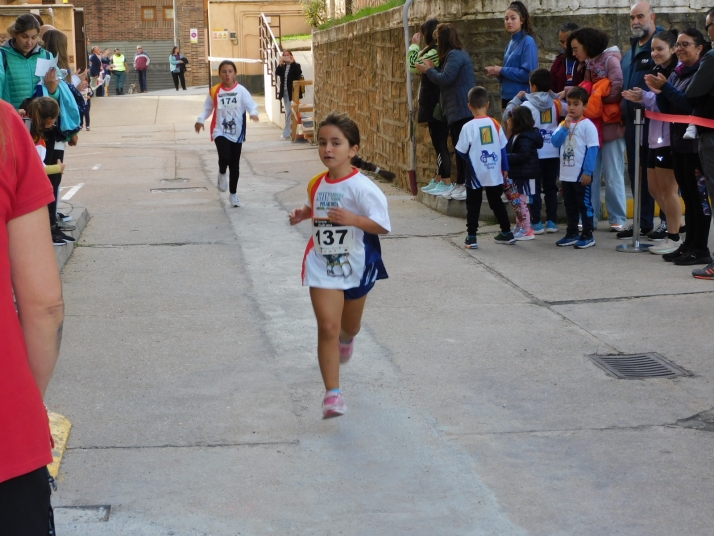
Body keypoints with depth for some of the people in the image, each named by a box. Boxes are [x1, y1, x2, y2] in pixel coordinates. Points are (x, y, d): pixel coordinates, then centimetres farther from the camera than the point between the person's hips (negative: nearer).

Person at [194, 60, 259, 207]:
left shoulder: (241, 90, -7)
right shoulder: (214, 91, -2)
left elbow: (251, 104, -15)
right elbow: (207, 108, 8)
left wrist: (253, 113, -36)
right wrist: (200, 120, -8)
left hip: (236, 133, 1)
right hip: (220, 131, -1)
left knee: (235, 165, 8)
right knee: (225, 157, -24)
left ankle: (233, 194, 24)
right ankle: (222, 174, 11)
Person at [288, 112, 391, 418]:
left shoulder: (361, 187, -20)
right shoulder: (316, 184, -2)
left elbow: (383, 226, -23)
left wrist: (353, 219, -37)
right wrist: (302, 214, -1)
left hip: (356, 267, -2)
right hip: (323, 266, 2)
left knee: (349, 326, 22)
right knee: (327, 327, -10)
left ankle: (346, 338, 61)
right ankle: (332, 393, -6)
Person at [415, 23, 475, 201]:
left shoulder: (455, 55, -14)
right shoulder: (456, 54, 19)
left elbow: (446, 79, -21)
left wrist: (428, 71, -7)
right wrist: (433, 68, 13)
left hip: (462, 110, -11)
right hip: (457, 110, 11)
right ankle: (460, 184, 16)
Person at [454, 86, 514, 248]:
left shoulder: (468, 127, -14)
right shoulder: (495, 124, -4)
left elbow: (461, 151, -8)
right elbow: (503, 148, 2)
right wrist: (505, 168, 12)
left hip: (475, 175, -3)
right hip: (494, 174, 3)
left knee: (473, 206, 5)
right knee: (496, 203, 16)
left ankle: (471, 238, 2)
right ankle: (506, 233, 22)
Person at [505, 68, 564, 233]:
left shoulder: (527, 105, -12)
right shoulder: (556, 104, 0)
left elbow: (509, 115, -11)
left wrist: (516, 99, 2)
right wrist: (554, 95, 18)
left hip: (535, 154, -4)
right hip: (553, 153, 4)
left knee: (535, 189, 3)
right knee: (551, 187, 11)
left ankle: (536, 223, 2)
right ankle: (551, 222, 12)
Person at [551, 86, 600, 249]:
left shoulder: (587, 125, -9)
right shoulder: (564, 124, 10)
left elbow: (592, 149, -13)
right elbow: (555, 142, 0)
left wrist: (588, 172, -17)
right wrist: (565, 128, -12)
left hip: (581, 175, -6)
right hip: (566, 174, 7)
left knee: (584, 204, 1)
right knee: (570, 206, 14)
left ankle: (587, 235, 7)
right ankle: (572, 234, 23)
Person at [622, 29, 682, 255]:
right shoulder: (657, 72, 14)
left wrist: (646, 97, -25)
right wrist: (640, 99, 0)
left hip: (670, 137, -10)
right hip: (655, 136, 10)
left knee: (668, 189, -2)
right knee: (655, 189, 14)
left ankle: (674, 238, 7)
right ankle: (678, 227, 26)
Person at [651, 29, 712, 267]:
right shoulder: (676, 73, 13)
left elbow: (692, 104, -20)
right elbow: (667, 109, 13)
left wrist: (666, 87, -19)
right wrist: (659, 93, -4)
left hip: (696, 144, -8)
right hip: (678, 142, 8)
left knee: (699, 196, -5)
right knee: (688, 196, 12)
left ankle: (701, 249, -2)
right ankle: (689, 244, 17)